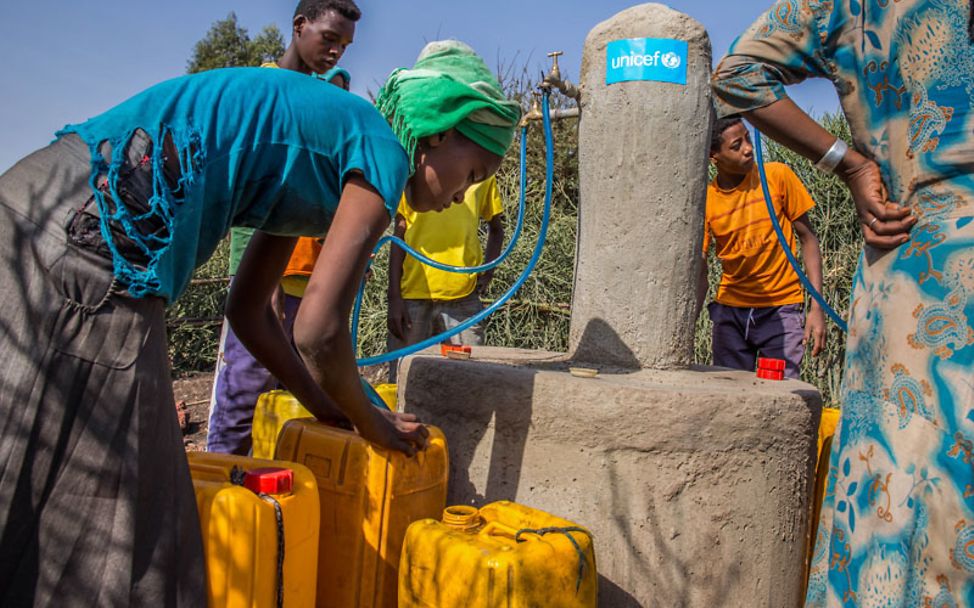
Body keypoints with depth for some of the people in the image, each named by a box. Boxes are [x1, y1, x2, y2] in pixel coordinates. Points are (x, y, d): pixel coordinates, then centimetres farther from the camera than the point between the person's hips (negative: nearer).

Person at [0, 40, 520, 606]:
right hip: (93, 228, -10)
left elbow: (249, 310, 24)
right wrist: (369, 422, 8)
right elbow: (318, 331, -11)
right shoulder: (383, 150, -3)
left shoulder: (329, 149, 24)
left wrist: (334, 413, 25)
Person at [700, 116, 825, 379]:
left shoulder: (778, 176, -7)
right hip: (729, 308, 2)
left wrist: (817, 308, -8)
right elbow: (699, 274, -2)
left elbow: (807, 238, -2)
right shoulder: (705, 201, -6)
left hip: (781, 307, -1)